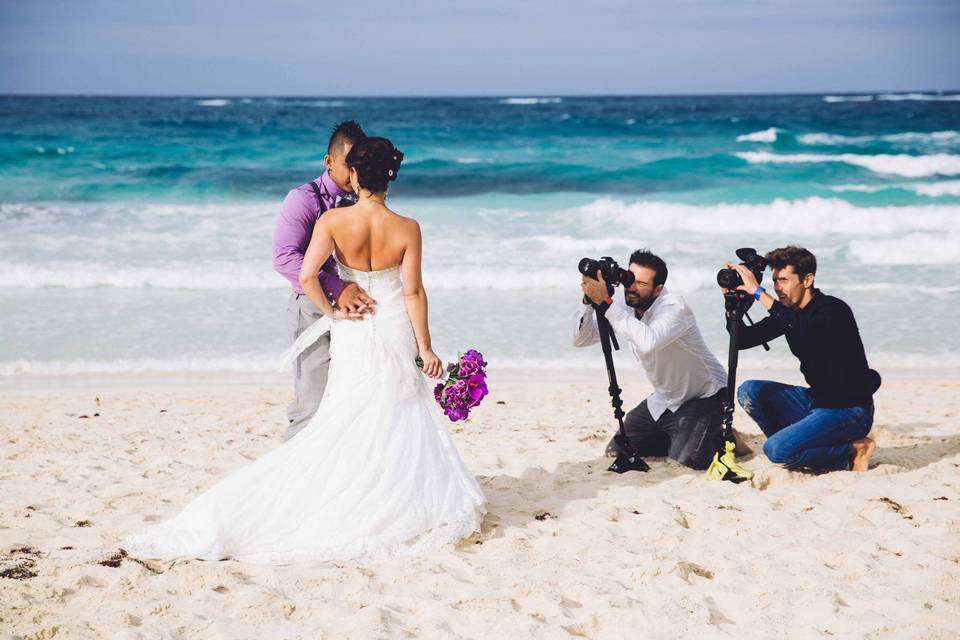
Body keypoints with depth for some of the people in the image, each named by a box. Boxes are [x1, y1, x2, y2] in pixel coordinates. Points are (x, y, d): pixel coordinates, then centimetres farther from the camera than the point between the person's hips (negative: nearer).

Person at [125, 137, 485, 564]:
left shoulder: (332, 221, -11)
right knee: (402, 423, 10)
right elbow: (414, 292, -8)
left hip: (353, 336, 1)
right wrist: (426, 348, -2)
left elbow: (306, 276, -20)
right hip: (397, 334, -1)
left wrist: (331, 311, -3)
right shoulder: (407, 229, -10)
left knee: (347, 424, 9)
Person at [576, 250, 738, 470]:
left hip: (704, 396, -7)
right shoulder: (624, 308, -7)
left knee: (689, 458, -27)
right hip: (663, 400, 7)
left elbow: (648, 342, -48)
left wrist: (605, 302, -46)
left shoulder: (674, 307, -28)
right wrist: (588, 301, -28)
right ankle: (677, 439, 23)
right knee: (616, 450, 3)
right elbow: (580, 339, -11)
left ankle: (723, 439, 6)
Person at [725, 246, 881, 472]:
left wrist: (758, 292, -36)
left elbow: (805, 334, -40)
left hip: (849, 411, -8)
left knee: (776, 449, -23)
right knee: (749, 391, -3)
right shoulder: (787, 314, 6)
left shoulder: (833, 310, -19)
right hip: (815, 401, 8)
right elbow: (743, 339, 7)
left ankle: (852, 451, -5)